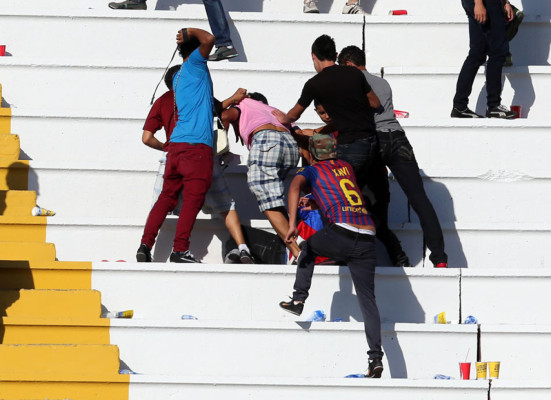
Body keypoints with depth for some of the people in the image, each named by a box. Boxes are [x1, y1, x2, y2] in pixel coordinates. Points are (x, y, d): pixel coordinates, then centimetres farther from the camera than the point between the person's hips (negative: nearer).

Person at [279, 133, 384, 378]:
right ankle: (376, 357, -6)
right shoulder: (346, 167, 29)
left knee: (309, 247, 29)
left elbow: (295, 187, -9)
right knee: (367, 299, 4)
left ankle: (298, 300, 23)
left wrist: (292, 224, -15)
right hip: (367, 239, 4)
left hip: (341, 234, -4)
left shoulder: (312, 171, 13)